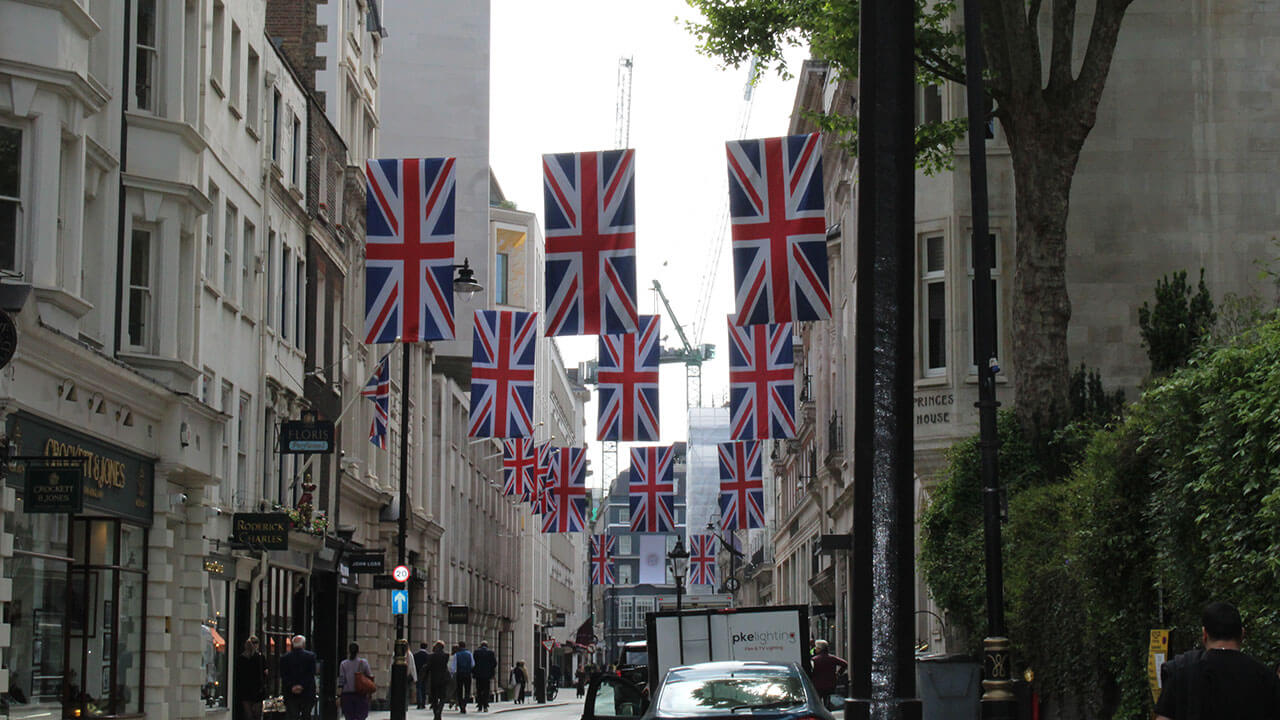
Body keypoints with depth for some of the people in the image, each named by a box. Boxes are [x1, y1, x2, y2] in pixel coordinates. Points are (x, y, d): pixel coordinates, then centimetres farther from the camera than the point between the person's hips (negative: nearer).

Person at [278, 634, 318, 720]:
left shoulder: (284, 658, 5)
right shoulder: (310, 656, 0)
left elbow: (283, 676, -2)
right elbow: (311, 674, -7)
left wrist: (292, 687, -8)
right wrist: (302, 686, -11)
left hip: (290, 695, 0)